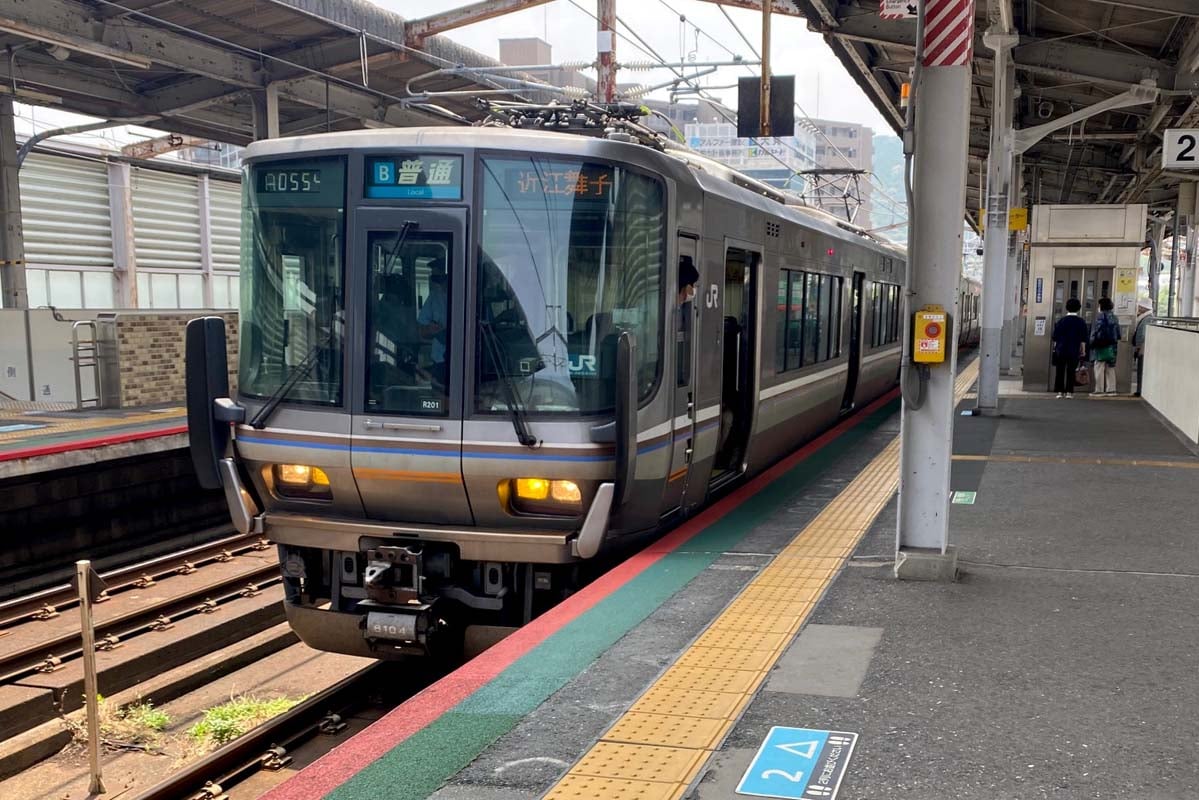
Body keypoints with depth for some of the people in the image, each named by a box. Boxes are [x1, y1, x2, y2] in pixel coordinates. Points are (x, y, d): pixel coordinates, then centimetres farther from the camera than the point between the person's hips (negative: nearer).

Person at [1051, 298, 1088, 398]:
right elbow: (1083, 339, -1)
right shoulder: (1081, 322, 0)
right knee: (1071, 371, 2)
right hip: (1074, 351, -1)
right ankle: (1069, 392, -1)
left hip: (1061, 350, 1)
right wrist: (1083, 350, 4)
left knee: (1060, 371, 6)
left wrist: (1055, 348, 15)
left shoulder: (1061, 321, 3)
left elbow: (1055, 338, 6)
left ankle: (1060, 391, 4)